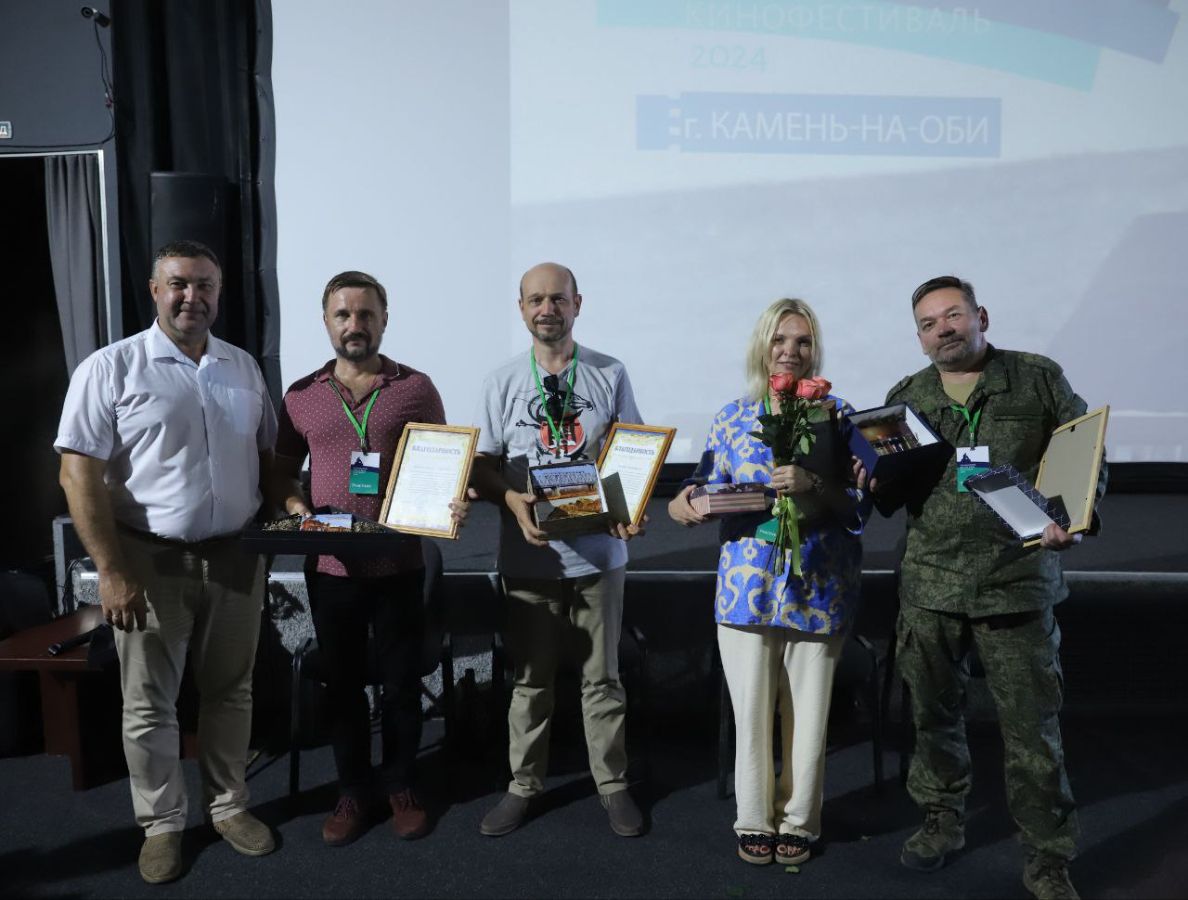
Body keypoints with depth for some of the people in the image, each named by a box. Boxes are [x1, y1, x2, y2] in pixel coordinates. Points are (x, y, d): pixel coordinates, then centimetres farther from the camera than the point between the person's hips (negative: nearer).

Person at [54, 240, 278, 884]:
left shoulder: (243, 368, 7)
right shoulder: (110, 368, -7)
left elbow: (265, 454, 16)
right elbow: (79, 474, -12)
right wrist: (111, 571, -17)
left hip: (235, 558, 4)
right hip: (151, 563, -4)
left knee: (230, 691, 15)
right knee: (150, 704, 8)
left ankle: (228, 805, 32)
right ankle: (161, 824, 27)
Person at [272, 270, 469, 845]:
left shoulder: (416, 388, -2)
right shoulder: (301, 396, 4)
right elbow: (282, 470, 13)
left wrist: (453, 503, -17)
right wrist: (295, 506, -7)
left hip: (398, 565, -1)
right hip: (330, 567, 2)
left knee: (402, 681, 10)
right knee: (342, 683, 13)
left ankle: (401, 787, 30)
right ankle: (353, 792, 30)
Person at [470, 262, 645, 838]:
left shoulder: (610, 374, 3)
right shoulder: (503, 382, 3)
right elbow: (482, 464, 2)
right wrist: (514, 501, -17)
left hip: (598, 552, 0)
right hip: (528, 555, 1)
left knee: (602, 676, 10)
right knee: (529, 678, 11)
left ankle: (613, 784, 26)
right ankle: (523, 785, 27)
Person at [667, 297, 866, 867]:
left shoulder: (838, 414, 2)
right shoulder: (733, 417, 7)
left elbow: (860, 503, -2)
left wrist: (814, 485, -20)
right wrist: (684, 504, -13)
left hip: (818, 587, -1)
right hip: (747, 584, 1)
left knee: (808, 712, 8)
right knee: (751, 710, 6)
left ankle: (798, 821, 29)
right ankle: (755, 820, 26)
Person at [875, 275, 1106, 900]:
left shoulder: (1039, 380, 2)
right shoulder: (904, 397, 9)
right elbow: (887, 498, 13)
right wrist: (876, 480, -10)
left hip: (1018, 583, -2)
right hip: (928, 585, 3)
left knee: (1032, 726, 3)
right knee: (933, 712, 14)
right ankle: (942, 819, 35)